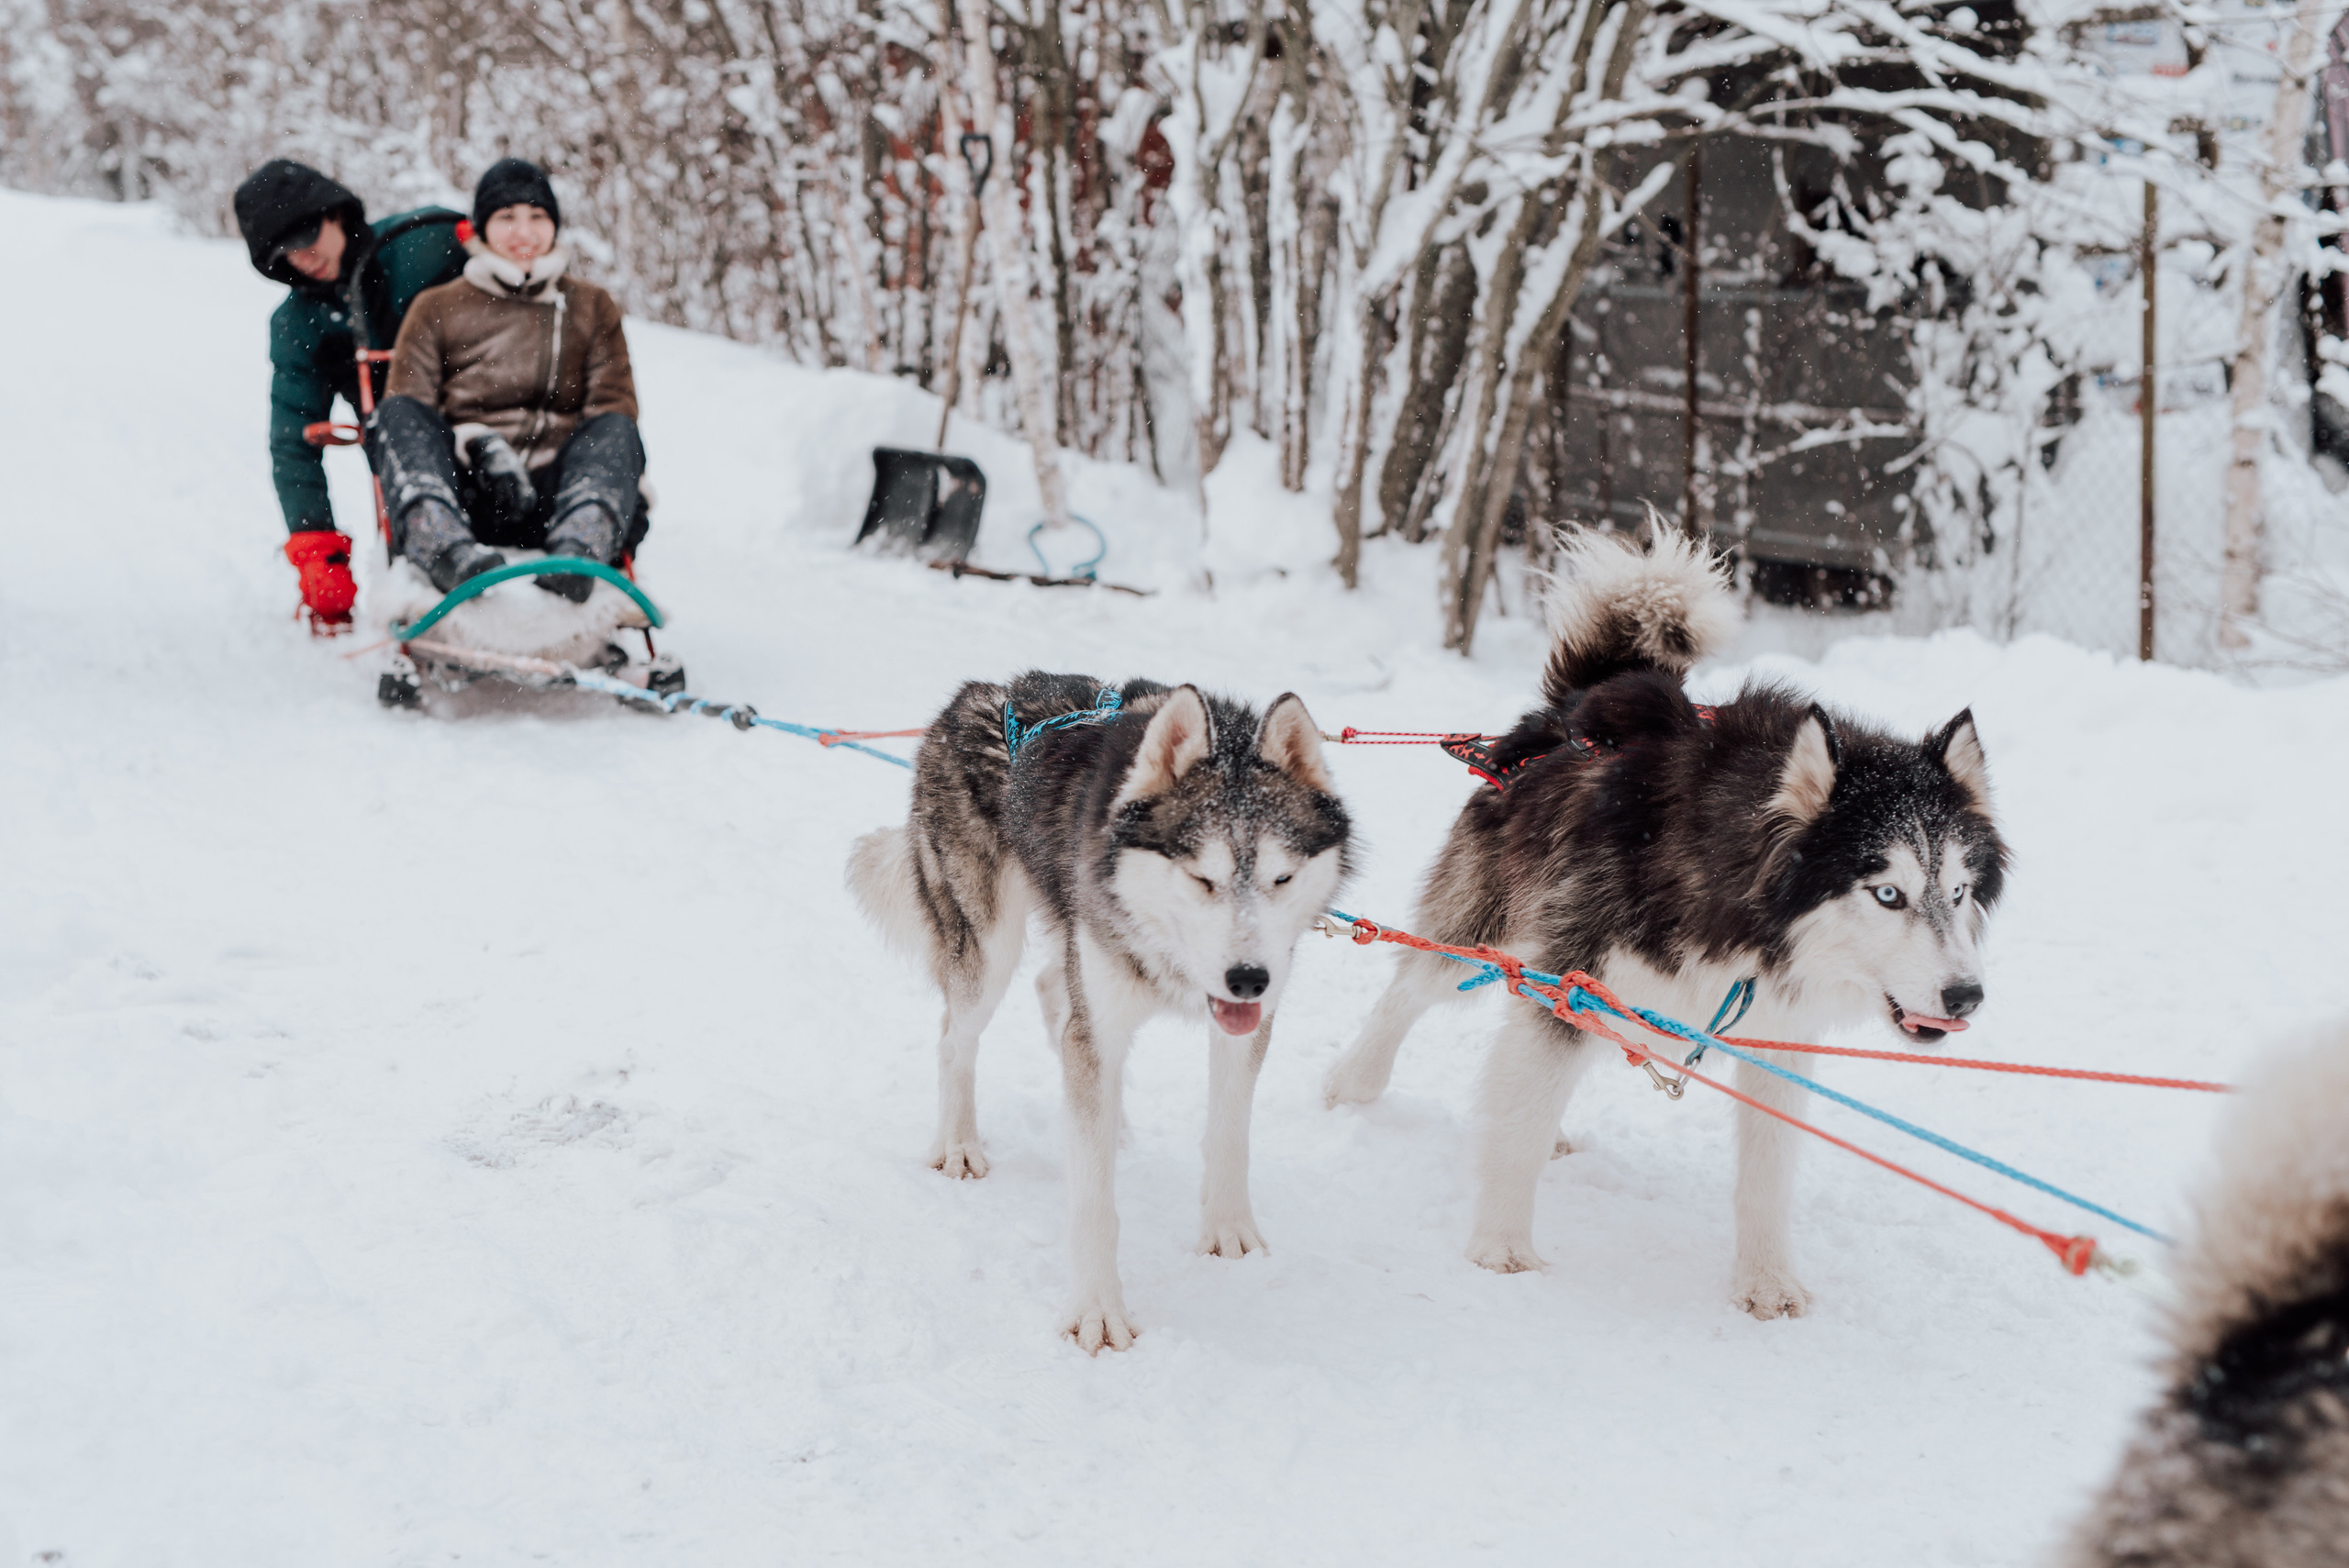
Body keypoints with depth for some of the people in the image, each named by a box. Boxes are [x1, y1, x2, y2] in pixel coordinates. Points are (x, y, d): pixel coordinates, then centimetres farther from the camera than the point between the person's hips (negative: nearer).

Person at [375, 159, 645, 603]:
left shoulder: (592, 308, 25)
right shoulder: (437, 308, 21)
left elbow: (614, 404, 15)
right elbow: (405, 405, 9)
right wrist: (477, 445, -11)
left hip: (554, 501, 0)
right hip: (462, 496, 0)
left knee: (615, 429, -27)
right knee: (401, 413, -26)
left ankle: (579, 551, -56)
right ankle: (445, 549, -55)